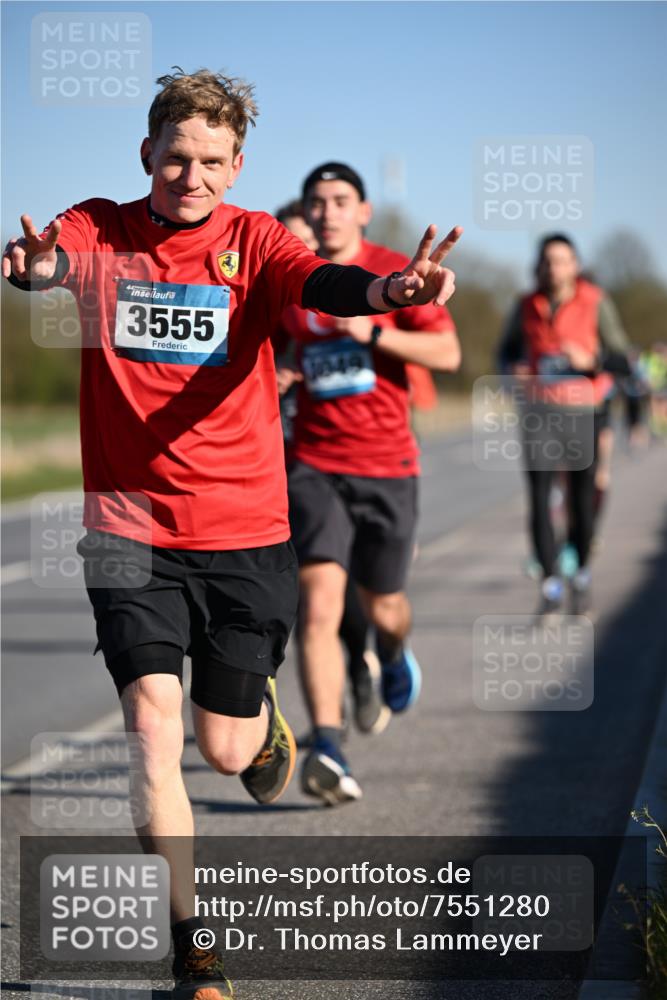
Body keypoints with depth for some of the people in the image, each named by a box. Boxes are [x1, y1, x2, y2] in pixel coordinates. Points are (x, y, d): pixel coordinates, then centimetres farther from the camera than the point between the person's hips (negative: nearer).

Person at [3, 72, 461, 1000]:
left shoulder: (252, 239, -2)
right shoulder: (100, 232, -2)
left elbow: (318, 281, -23)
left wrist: (388, 288, -46)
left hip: (245, 530, 0)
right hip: (131, 526, 0)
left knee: (226, 748, 7)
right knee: (153, 724, -12)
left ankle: (265, 718, 46)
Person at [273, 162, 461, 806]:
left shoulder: (394, 272, -2)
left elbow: (447, 352, -9)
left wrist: (372, 333, -20)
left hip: (387, 467, 0)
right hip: (314, 466, 0)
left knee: (383, 608, 14)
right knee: (318, 603, -18)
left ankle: (394, 655, 53)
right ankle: (328, 750, -25)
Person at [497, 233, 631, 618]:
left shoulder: (596, 304, -1)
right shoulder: (526, 308, 7)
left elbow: (623, 359, -1)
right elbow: (507, 350, 21)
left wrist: (591, 360, -19)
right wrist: (513, 367, -2)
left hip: (584, 412, -1)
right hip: (540, 413, 1)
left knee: (584, 497, 6)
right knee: (539, 498, -10)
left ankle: (582, 578, 27)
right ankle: (551, 586, -9)